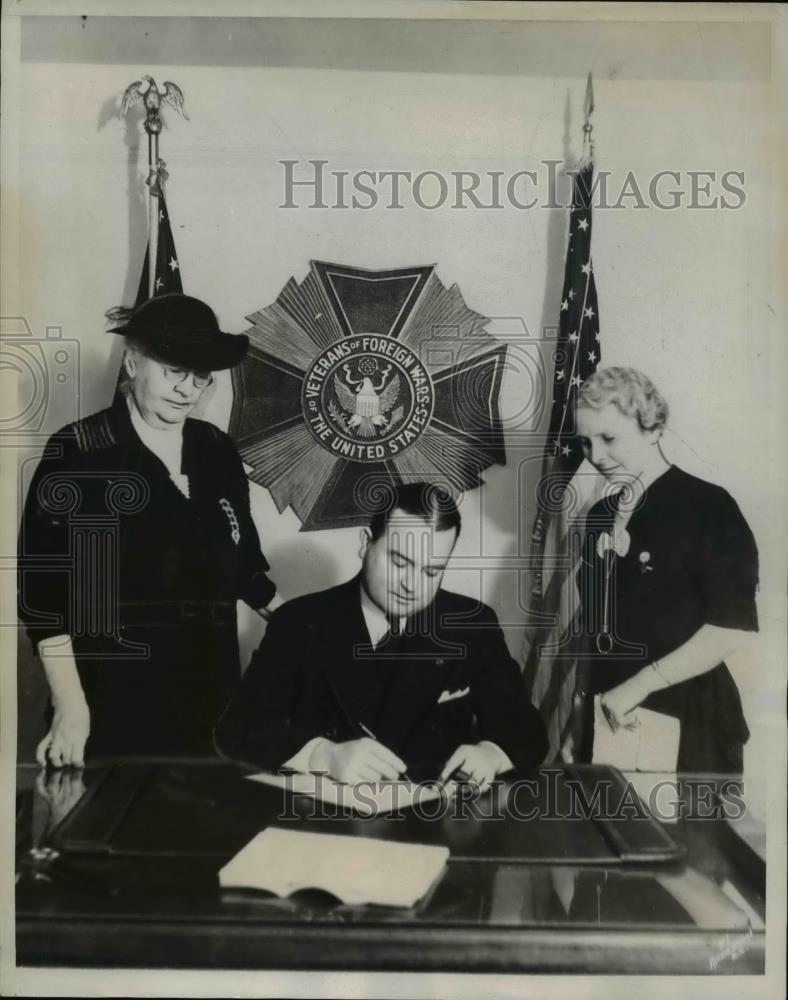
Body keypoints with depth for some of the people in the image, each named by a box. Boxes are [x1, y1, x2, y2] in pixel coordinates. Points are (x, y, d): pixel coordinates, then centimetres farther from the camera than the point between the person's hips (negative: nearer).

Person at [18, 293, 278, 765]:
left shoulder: (218, 451, 5)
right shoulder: (76, 453, -10)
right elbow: (43, 584, -11)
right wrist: (70, 705, -14)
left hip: (210, 697, 5)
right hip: (112, 706, -4)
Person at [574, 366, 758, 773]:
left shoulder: (707, 507, -11)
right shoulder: (601, 514, 7)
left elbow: (732, 628, -17)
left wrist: (637, 686, -17)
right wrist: (581, 706, 6)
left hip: (685, 721, -5)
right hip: (607, 714, 5)